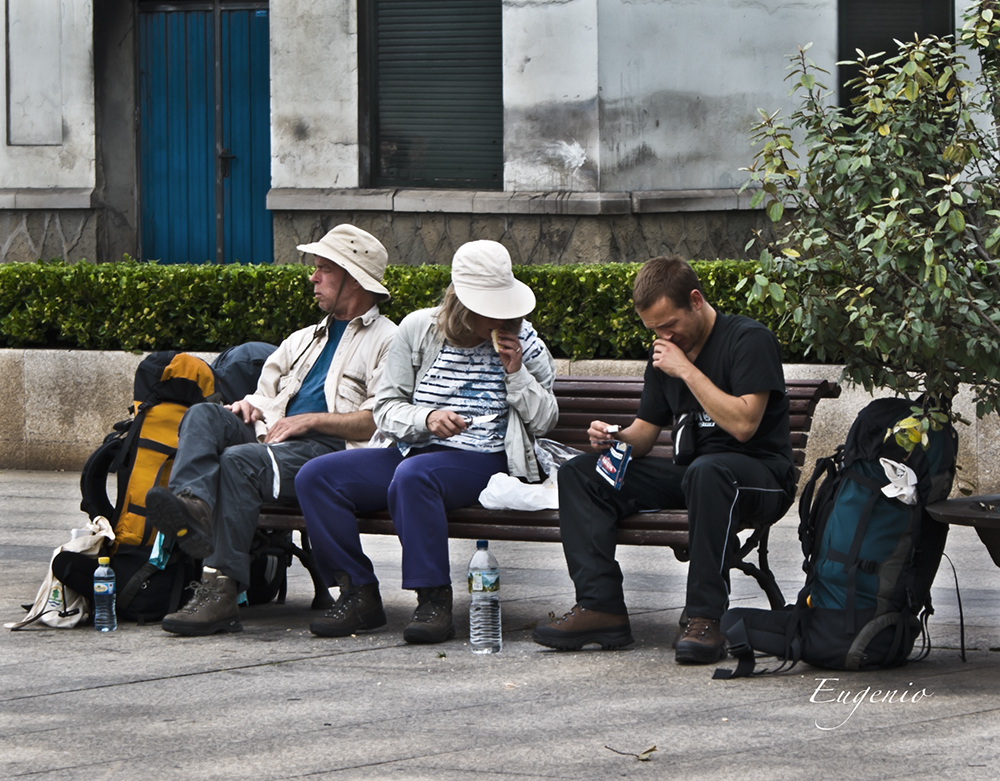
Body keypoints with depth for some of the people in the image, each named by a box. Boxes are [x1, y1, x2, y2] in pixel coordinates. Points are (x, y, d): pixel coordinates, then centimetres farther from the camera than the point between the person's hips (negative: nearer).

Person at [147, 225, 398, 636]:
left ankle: (220, 590, -38)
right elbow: (266, 397, 34)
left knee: (240, 460, -33)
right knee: (205, 415, -19)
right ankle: (193, 502, -49)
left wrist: (310, 420, -8)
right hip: (272, 438, 8)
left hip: (329, 450, -7)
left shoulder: (387, 340, 7)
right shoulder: (303, 340, 33)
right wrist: (249, 405, 9)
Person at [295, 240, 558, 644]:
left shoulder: (522, 341, 7)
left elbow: (545, 420, 9)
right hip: (414, 450, 4)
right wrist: (427, 419, -14)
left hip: (481, 459, -4)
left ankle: (435, 602, -35)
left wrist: (516, 372, -6)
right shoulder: (417, 330, 8)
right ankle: (359, 595, -13)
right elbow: (386, 409, 6)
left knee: (413, 475, -39)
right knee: (315, 476, -16)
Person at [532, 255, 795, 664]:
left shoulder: (750, 340, -10)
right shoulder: (665, 355, 14)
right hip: (687, 473, 8)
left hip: (761, 476, -8)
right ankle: (600, 607, -17)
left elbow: (743, 424, -22)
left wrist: (687, 371, -18)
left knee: (706, 472, -43)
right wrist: (616, 438, -7)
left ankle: (705, 619, -41)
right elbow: (645, 431, 16)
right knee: (578, 474, -4)